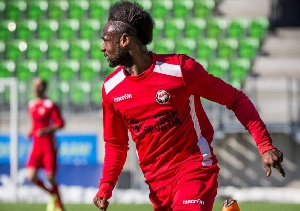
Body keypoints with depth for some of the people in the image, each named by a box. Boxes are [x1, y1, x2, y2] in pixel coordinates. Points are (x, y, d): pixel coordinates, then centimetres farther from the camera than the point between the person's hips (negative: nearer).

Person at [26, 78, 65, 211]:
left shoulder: (50, 105, -7)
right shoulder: (31, 105, 12)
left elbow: (60, 123, -9)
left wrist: (46, 130, -21)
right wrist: (31, 132, 8)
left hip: (49, 146, -5)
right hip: (36, 144, 6)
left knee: (50, 177, -6)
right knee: (31, 176, -8)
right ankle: (52, 195, 17)